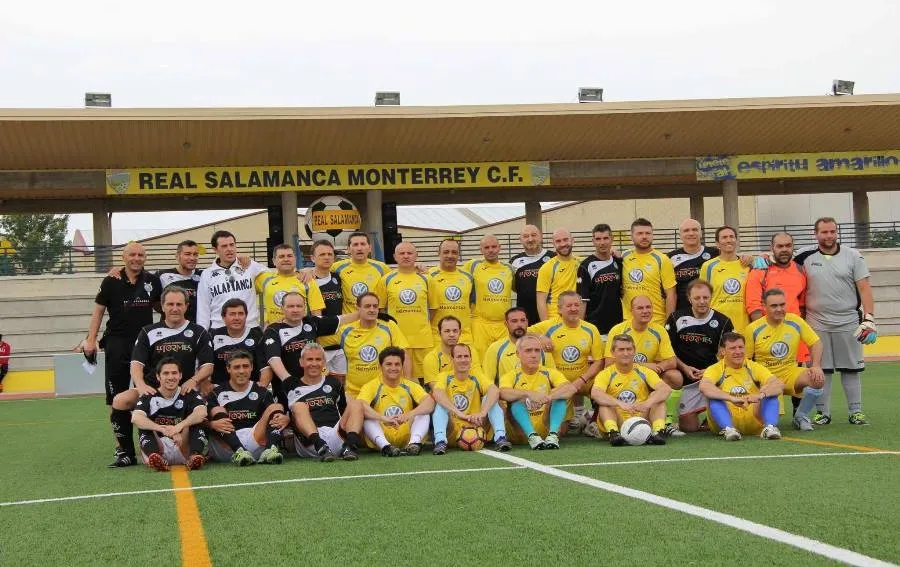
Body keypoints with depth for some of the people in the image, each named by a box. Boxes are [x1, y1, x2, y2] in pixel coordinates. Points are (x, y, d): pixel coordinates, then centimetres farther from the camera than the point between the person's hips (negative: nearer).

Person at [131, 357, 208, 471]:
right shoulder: (149, 397, 2)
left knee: (196, 420, -19)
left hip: (184, 450, 0)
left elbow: (202, 412, -18)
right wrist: (163, 429, -35)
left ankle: (194, 456, -44)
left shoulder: (188, 395, 4)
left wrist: (179, 426, -36)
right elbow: (135, 418, -19)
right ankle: (155, 457, -49)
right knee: (144, 425, -22)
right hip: (158, 447, 0)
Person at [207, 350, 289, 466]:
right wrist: (213, 424, -27)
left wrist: (285, 419, -23)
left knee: (276, 407, -11)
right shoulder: (217, 393, 11)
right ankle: (239, 452, -44)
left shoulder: (261, 392, 15)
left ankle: (271, 449, -41)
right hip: (227, 446, -1)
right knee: (218, 410, -19)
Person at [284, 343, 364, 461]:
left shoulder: (333, 383, 24)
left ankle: (351, 446, -36)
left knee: (356, 403, -9)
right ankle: (320, 447, -48)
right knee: (300, 406, -24)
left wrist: (343, 424, 12)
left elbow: (345, 408, 24)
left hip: (337, 437, 3)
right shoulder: (293, 387, 17)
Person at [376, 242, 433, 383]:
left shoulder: (425, 279, 9)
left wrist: (425, 326, 10)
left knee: (425, 379, 4)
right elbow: (379, 309, 8)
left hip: (423, 339, 2)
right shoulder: (386, 280, 4)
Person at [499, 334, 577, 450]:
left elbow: (572, 388, -15)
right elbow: (503, 393, -24)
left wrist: (549, 396, -35)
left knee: (561, 397, -17)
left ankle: (553, 434, -34)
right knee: (515, 401, -24)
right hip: (522, 434, -1)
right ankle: (532, 436, -41)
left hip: (545, 428, 1)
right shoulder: (511, 376, 1)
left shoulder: (549, 373, 6)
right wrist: (529, 394, -41)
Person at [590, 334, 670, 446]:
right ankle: (613, 432, -42)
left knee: (657, 396, -15)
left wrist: (647, 403, -35)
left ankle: (658, 431, -32)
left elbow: (666, 389, -14)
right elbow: (595, 393, -25)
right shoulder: (606, 374, -2)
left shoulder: (643, 372, 3)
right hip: (617, 423, -1)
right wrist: (620, 404, -41)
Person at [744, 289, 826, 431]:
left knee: (818, 380, -27)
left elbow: (815, 343, 4)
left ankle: (801, 417, -1)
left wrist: (816, 366, -12)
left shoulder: (795, 321, -1)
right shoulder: (753, 329, -7)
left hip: (790, 373, 3)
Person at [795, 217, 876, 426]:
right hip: (817, 324, 0)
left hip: (848, 323, 0)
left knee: (851, 368, 3)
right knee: (821, 370, 3)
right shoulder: (805, 257, 2)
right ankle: (822, 412, 11)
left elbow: (864, 288, -2)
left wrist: (869, 319, -9)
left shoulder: (852, 256, 1)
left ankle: (856, 411, 11)